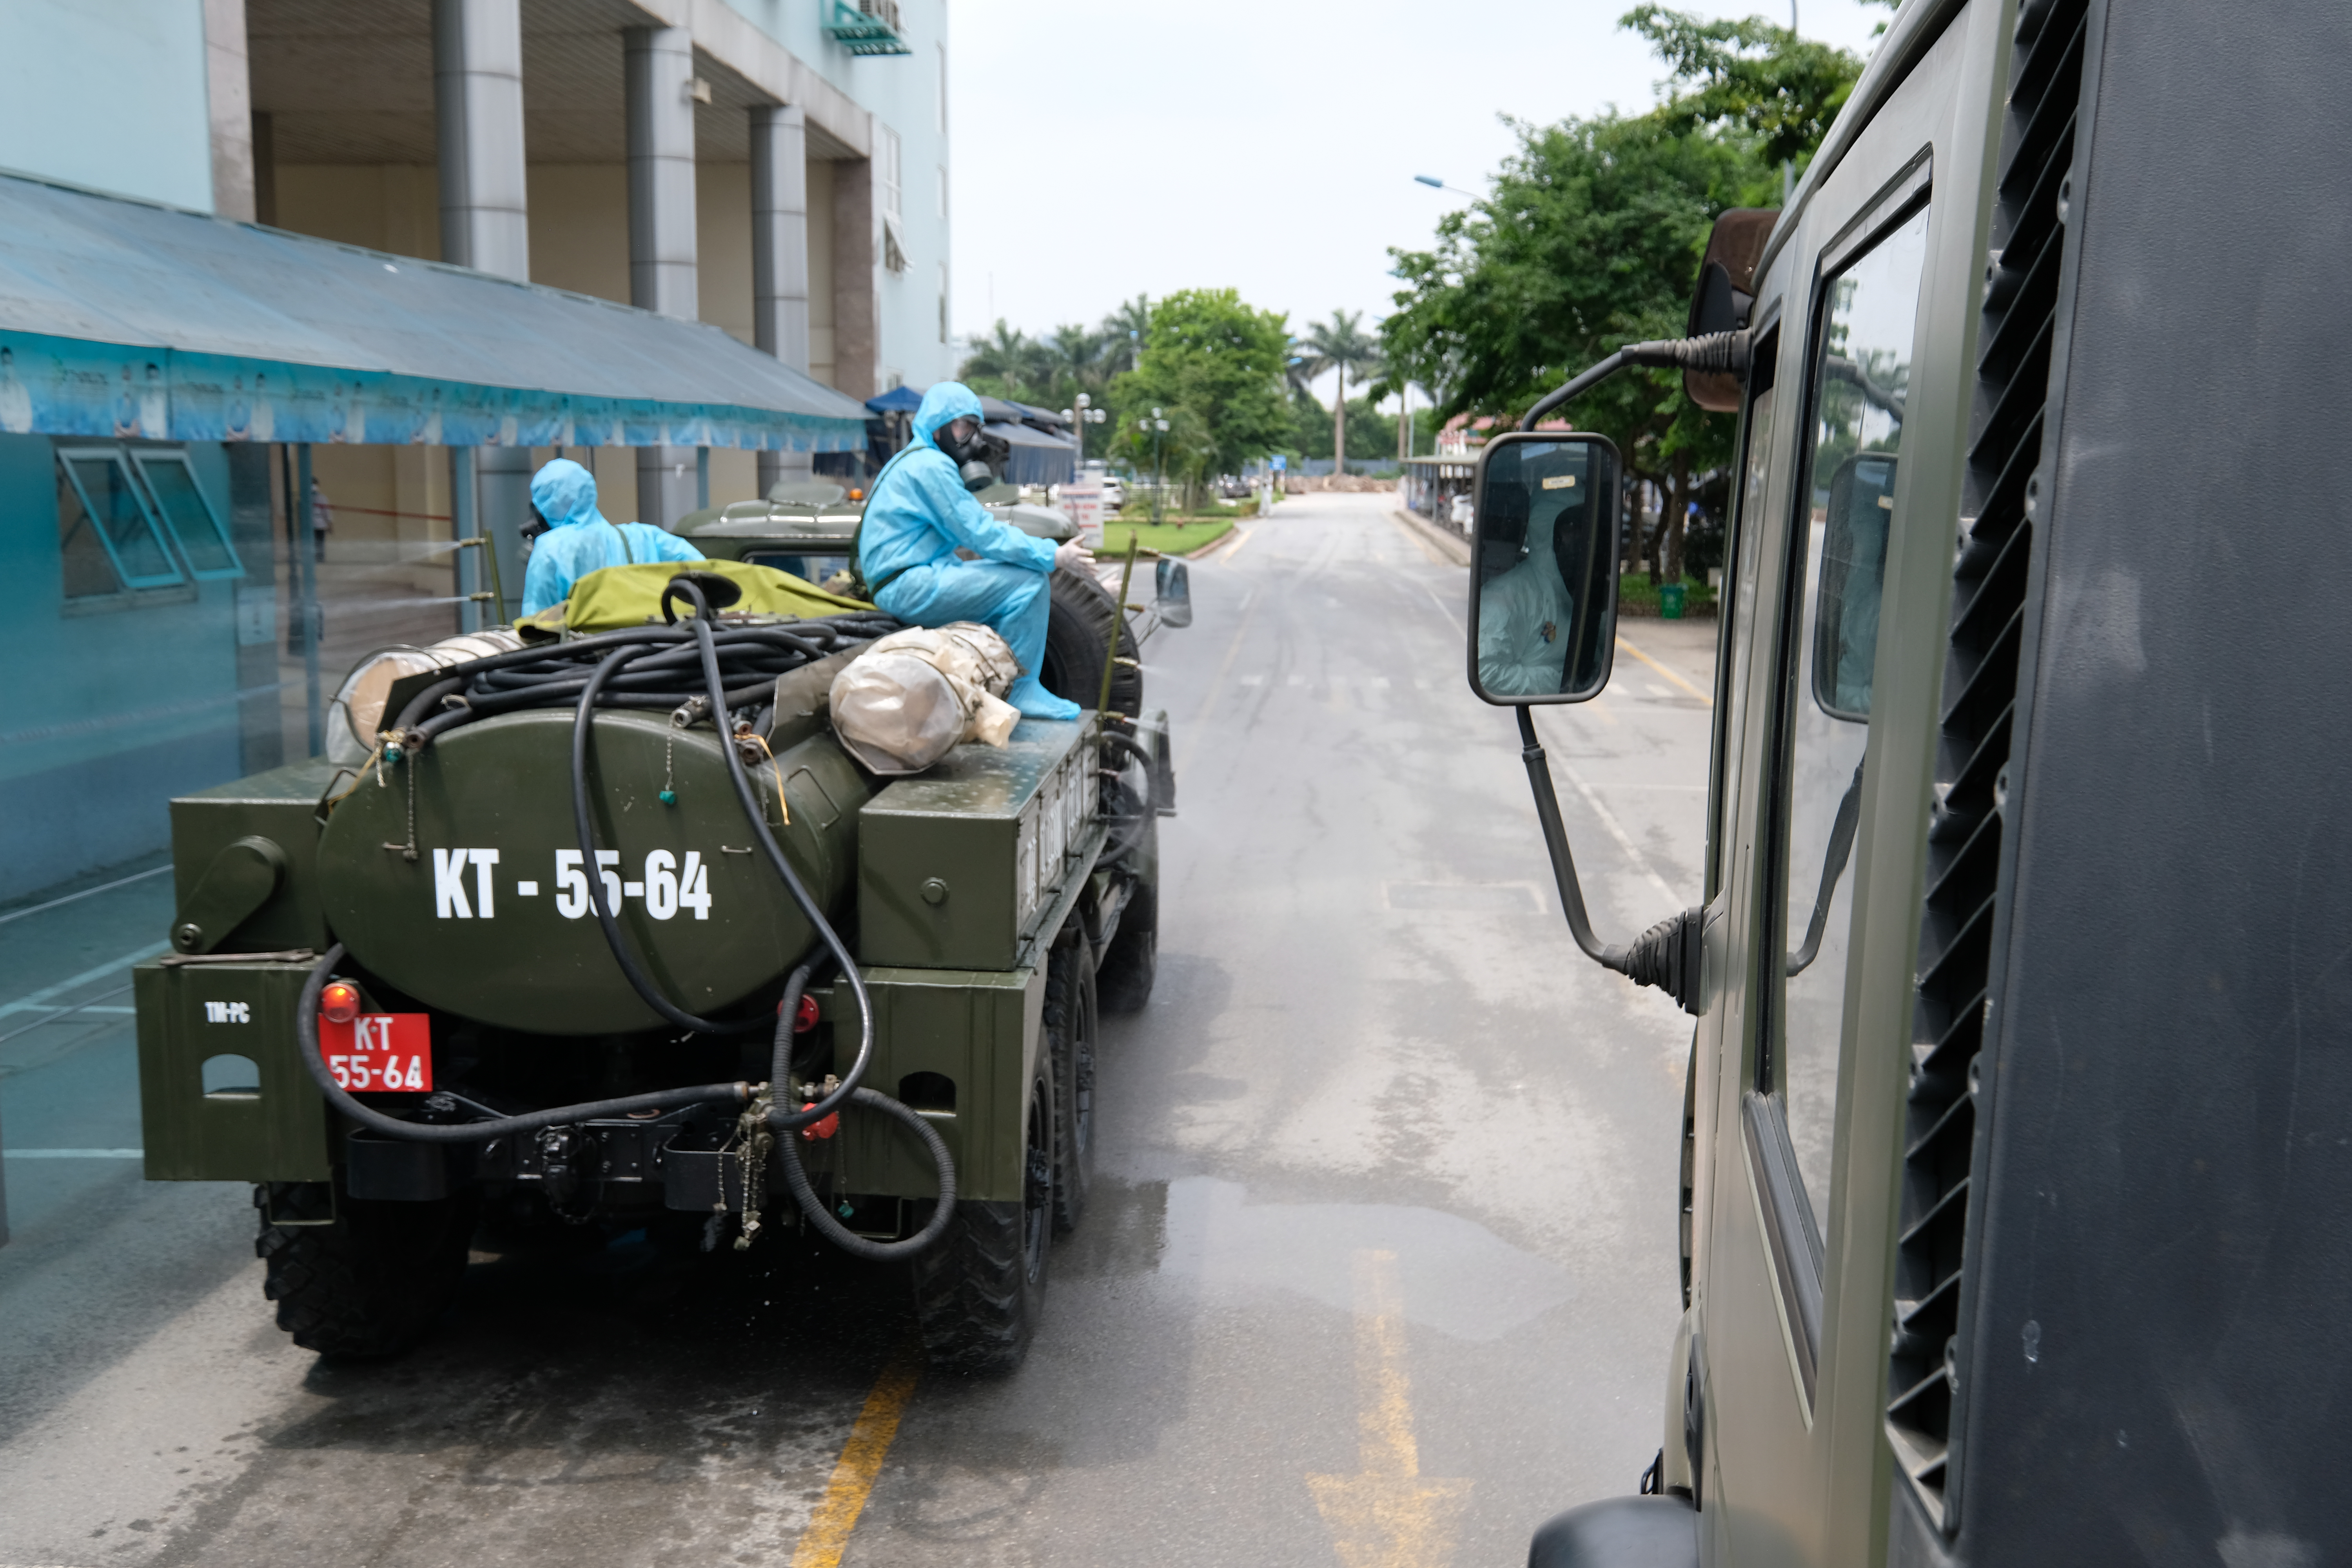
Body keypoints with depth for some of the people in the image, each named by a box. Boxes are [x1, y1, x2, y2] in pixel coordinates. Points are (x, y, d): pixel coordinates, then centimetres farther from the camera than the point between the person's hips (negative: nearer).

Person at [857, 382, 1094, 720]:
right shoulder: (930, 466, -13)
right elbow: (980, 534, -18)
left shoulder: (914, 462, 22)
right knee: (1028, 581, -17)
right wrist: (1052, 557, -15)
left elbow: (967, 527, 22)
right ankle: (1020, 692, -12)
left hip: (905, 587, 11)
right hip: (910, 587, -11)